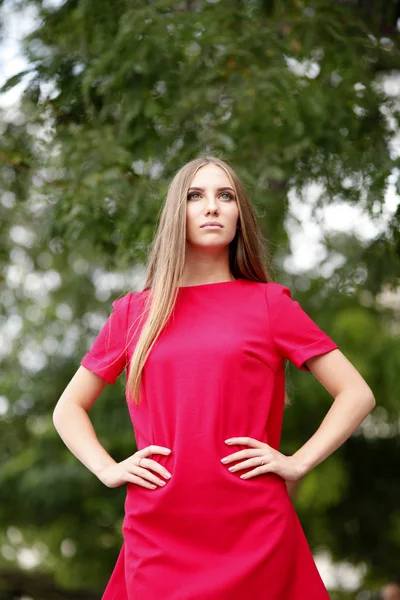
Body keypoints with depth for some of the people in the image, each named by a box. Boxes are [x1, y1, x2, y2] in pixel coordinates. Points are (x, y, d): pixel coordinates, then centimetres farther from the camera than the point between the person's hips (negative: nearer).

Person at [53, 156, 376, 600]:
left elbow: (357, 394, 4)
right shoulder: (134, 312, 9)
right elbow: (68, 407, 17)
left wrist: (297, 463, -6)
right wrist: (107, 469, 2)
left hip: (252, 531, -1)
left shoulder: (269, 303, 5)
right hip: (157, 536, 1)